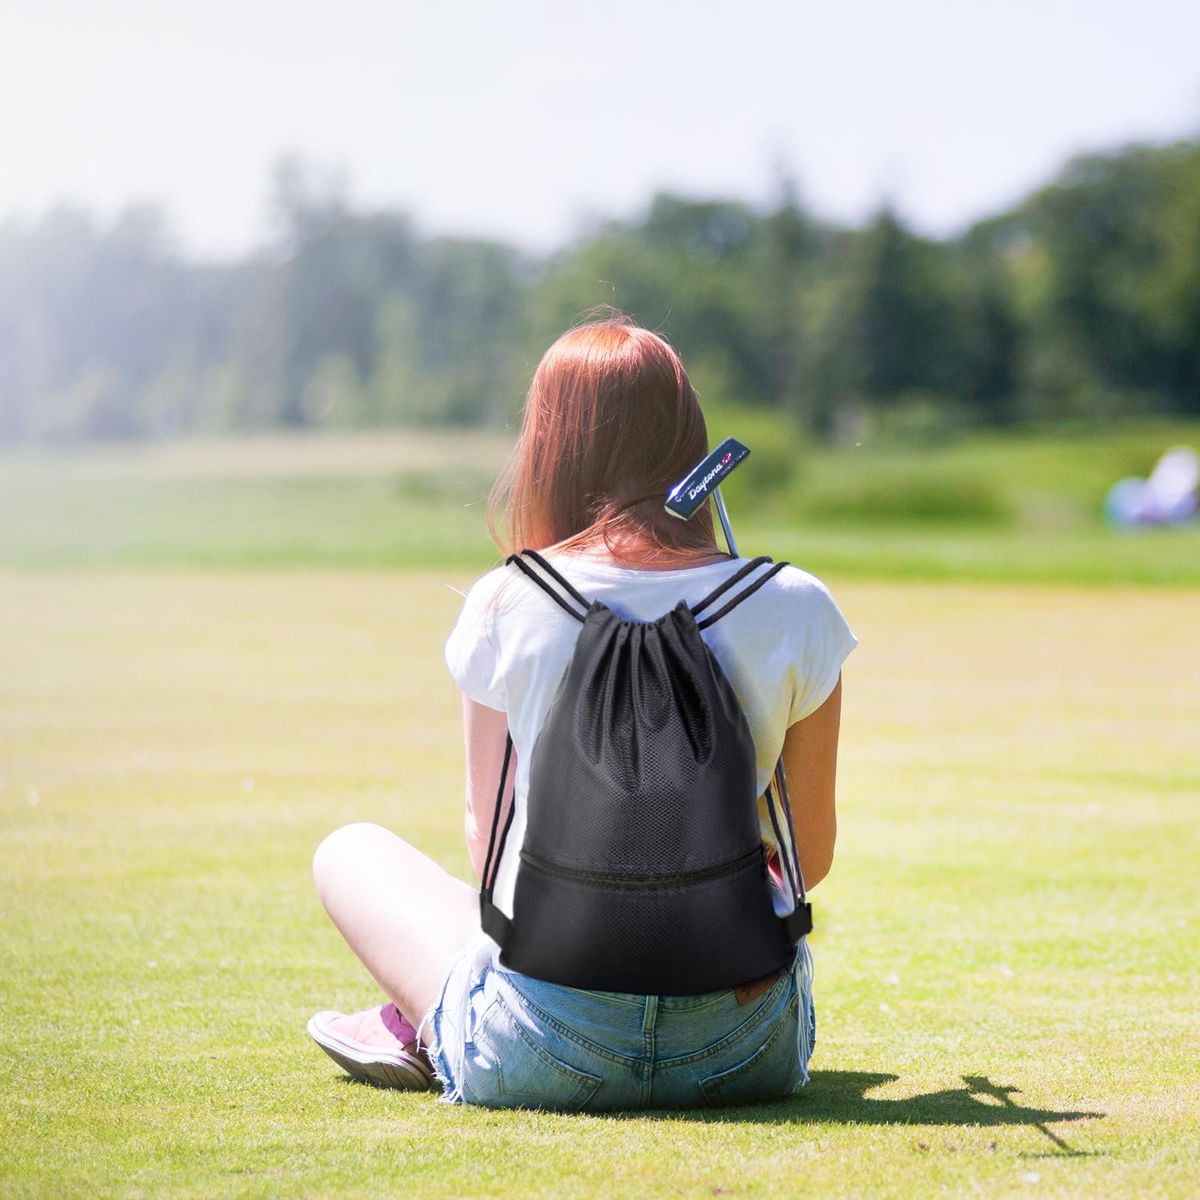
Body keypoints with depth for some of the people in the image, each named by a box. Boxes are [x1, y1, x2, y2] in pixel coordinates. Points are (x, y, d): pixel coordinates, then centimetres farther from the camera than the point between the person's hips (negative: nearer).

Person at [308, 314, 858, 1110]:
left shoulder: (505, 607, -7)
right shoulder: (796, 611, -5)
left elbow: (488, 841, 3)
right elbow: (811, 857, 4)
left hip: (544, 1060, -1)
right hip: (753, 1058, 2)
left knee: (350, 852, 26)